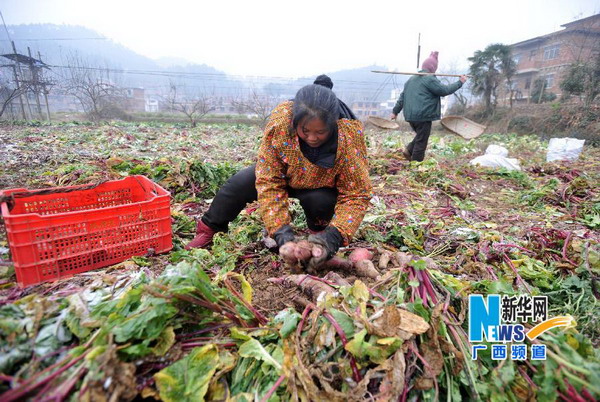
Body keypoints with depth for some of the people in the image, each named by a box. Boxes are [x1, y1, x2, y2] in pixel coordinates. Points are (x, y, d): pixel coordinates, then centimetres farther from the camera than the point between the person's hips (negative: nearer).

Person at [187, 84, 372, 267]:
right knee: (238, 185, -12)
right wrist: (281, 232, -39)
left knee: (320, 200, -34)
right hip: (285, 172, 2)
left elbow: (357, 195, -28)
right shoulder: (280, 120, -34)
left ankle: (318, 232, 1)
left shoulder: (350, 138, -36)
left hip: (322, 186, -1)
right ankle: (208, 228, 15)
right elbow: (268, 181, -31)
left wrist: (332, 237, -43)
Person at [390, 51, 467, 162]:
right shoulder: (430, 79, -9)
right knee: (421, 141, 1)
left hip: (410, 116, 8)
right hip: (423, 116, -8)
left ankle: (408, 150, 5)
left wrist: (395, 111, 20)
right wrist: (459, 83, 3)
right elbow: (445, 90, -9)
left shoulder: (412, 79, 16)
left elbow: (402, 96, 17)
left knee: (420, 136, 23)